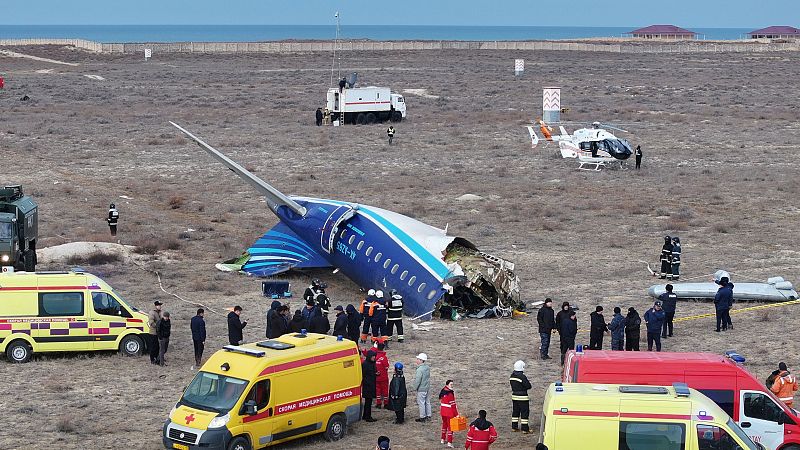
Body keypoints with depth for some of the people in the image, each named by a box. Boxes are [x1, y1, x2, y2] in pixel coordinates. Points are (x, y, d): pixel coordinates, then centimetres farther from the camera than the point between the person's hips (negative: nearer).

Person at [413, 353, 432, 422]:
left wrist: (415, 388, -9)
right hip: (427, 388, 9)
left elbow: (417, 380, -23)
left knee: (421, 403, 3)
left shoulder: (420, 370, -25)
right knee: (427, 402, 17)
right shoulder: (427, 367, 2)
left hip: (421, 389, -9)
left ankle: (422, 417, 10)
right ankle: (428, 416, 26)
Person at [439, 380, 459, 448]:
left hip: (443, 412, 8)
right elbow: (453, 405, -21)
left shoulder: (443, 391, 3)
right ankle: (449, 442, -1)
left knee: (444, 424, 23)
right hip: (450, 413, -7)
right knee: (450, 426, 1)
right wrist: (456, 414, -15)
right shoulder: (451, 393, -22)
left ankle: (443, 439, 33)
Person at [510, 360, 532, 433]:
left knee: (515, 411, 16)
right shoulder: (522, 376, -20)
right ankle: (525, 429, 0)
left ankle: (514, 427, 21)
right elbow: (529, 386, -17)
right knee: (524, 413, -1)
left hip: (514, 396, 8)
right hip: (523, 397, -8)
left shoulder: (512, 376, 5)